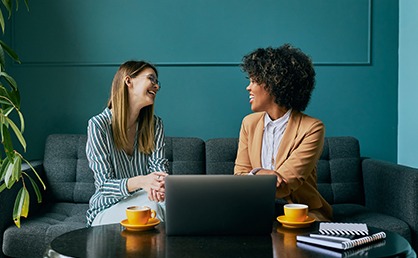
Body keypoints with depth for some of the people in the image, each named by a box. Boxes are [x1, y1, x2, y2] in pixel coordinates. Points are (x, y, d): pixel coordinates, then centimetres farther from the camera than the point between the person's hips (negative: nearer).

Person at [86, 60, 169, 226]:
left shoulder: (155, 125, 6)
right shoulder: (98, 125, -10)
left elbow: (159, 166, -6)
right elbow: (104, 185, -15)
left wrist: (161, 182, -33)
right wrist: (140, 182, -36)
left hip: (147, 200, 4)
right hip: (108, 209, -4)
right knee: (150, 207, -33)